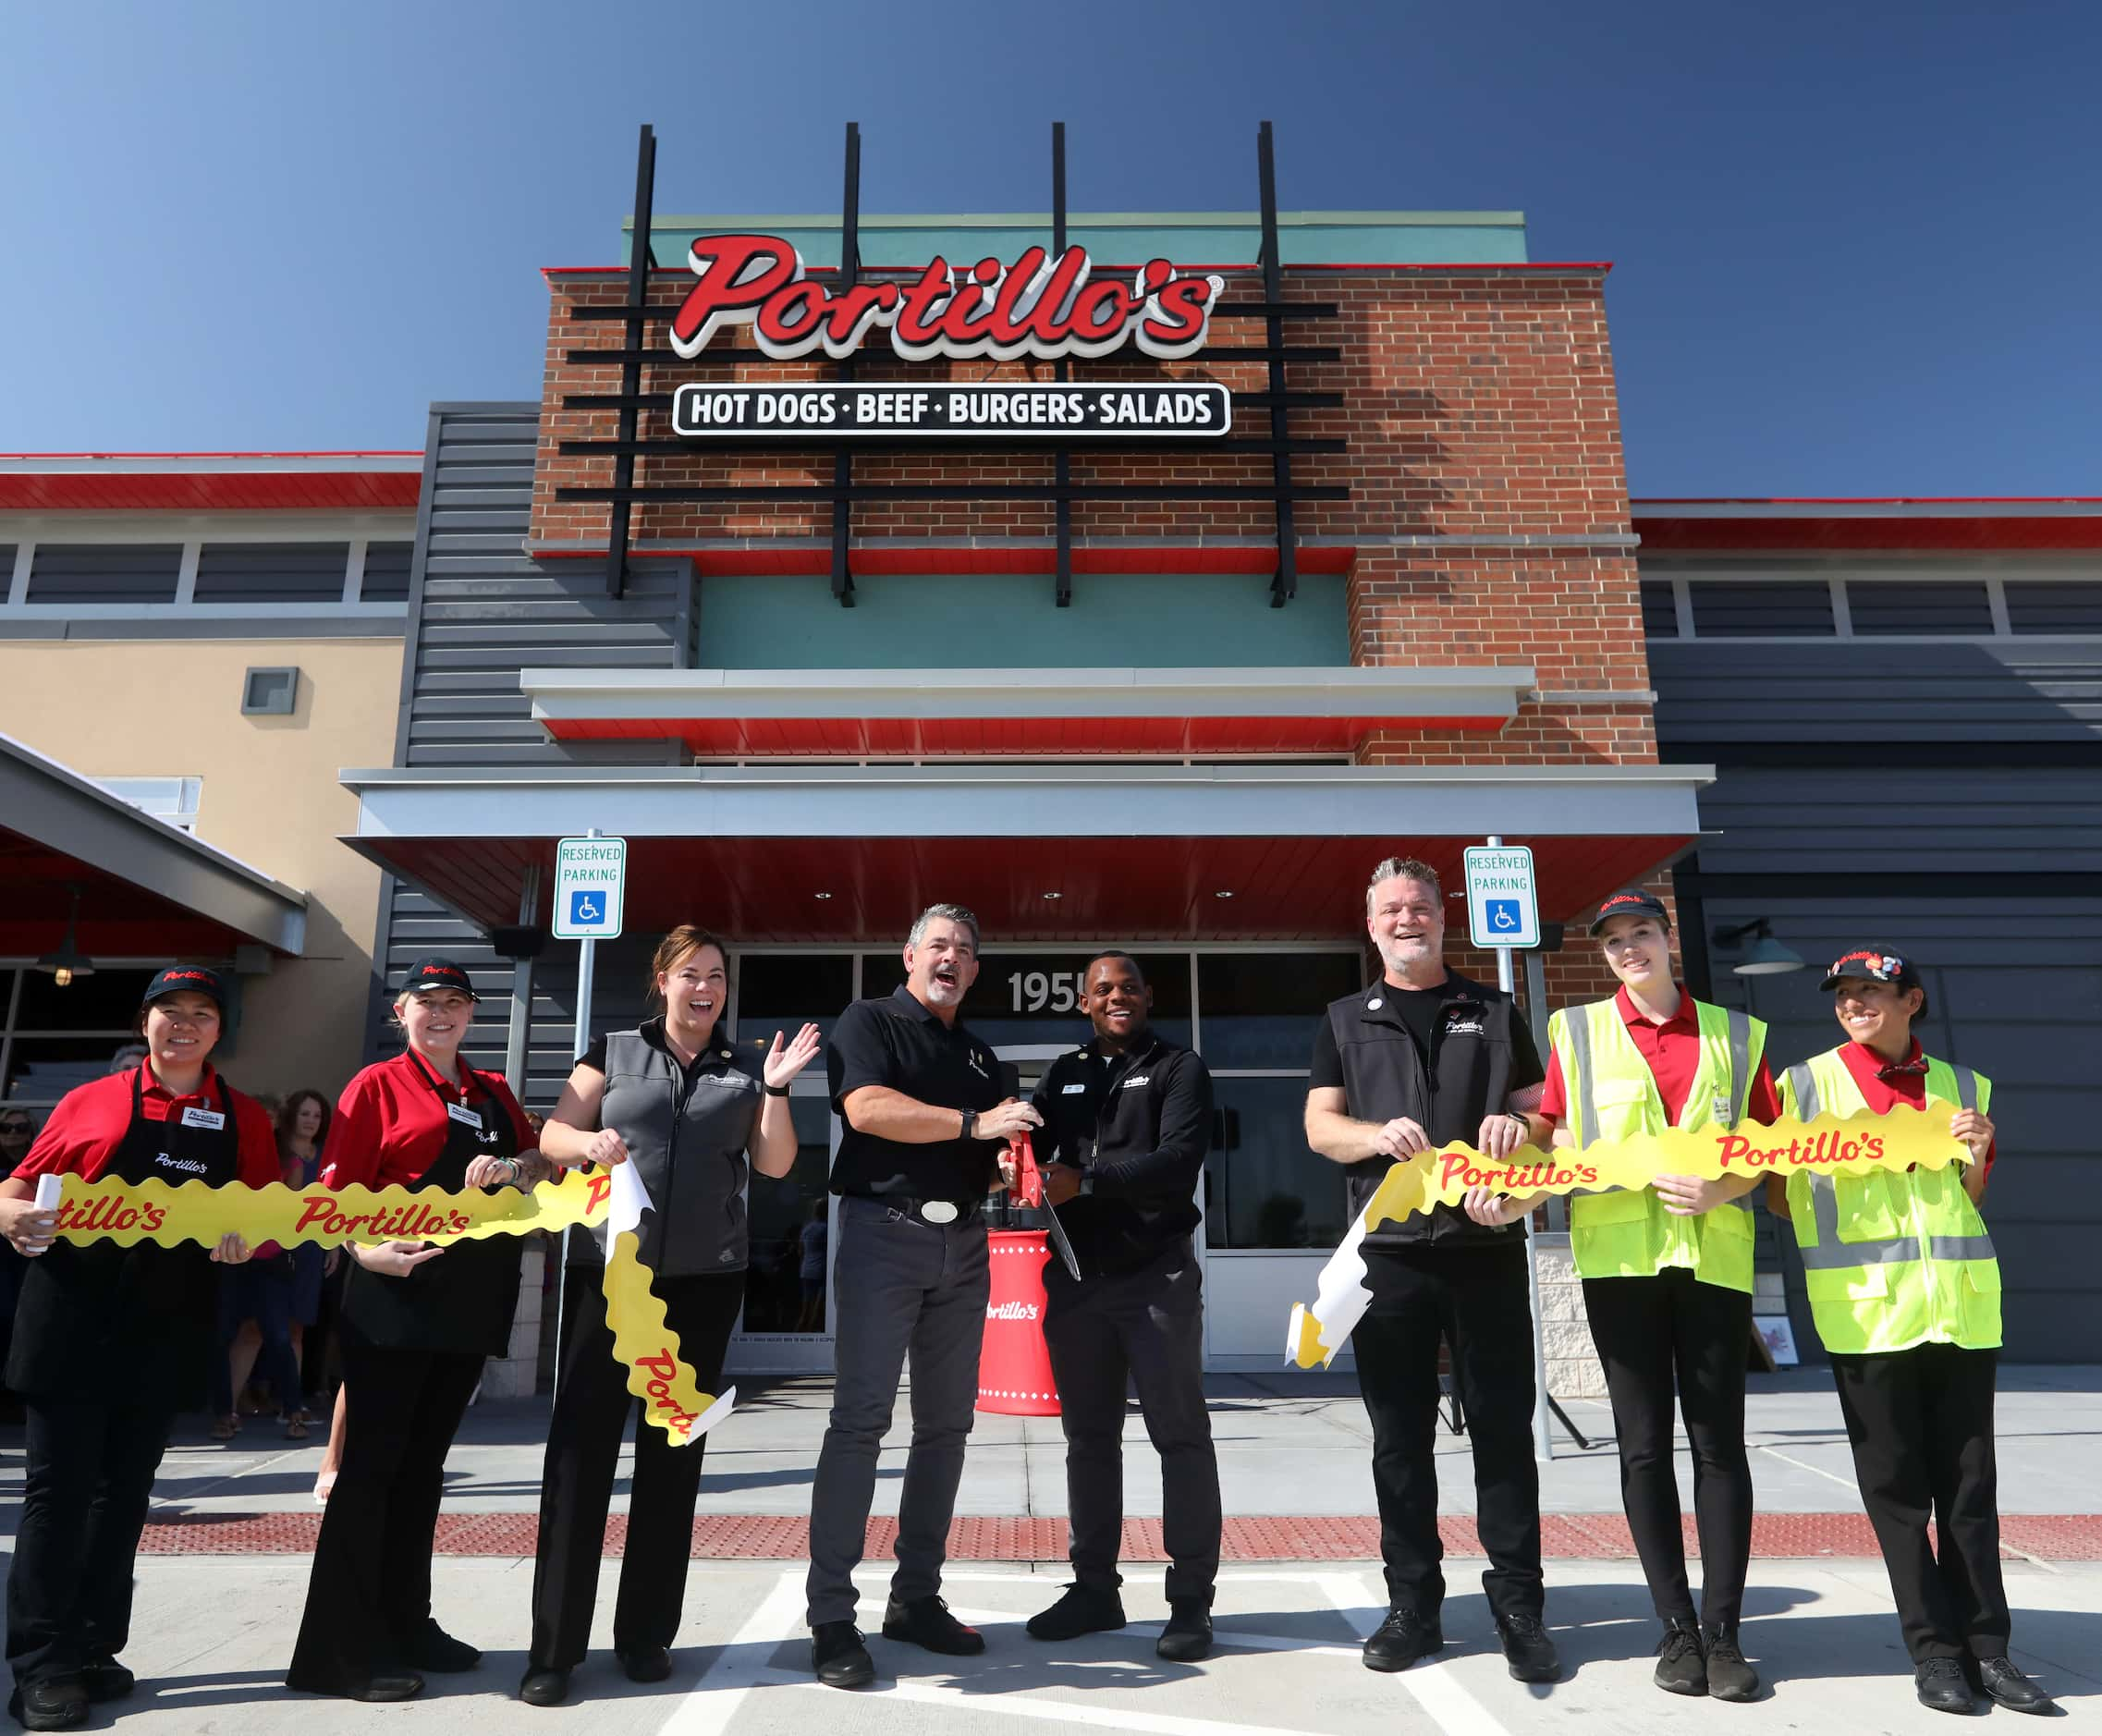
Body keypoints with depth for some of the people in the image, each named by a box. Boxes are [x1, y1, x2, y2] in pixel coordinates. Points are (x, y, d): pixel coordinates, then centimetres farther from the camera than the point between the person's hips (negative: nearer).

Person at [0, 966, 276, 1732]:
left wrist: (244, 1241, -13)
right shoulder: (90, 1102, 1)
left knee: (125, 1488, 12)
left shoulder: (244, 1119, 6)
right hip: (69, 1316, -2)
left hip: (167, 1326, 2)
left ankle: (94, 1648, 24)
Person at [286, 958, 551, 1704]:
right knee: (372, 1463, -2)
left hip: (473, 1300, 6)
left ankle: (405, 1624, 24)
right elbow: (337, 1191, -7)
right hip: (395, 1295, -6)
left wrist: (513, 1168, -8)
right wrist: (367, 1250, -24)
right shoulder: (377, 1086, -2)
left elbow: (543, 1164, 14)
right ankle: (340, 1649, 6)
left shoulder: (494, 1093, 14)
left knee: (424, 1463, 14)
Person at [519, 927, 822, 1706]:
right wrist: (589, 1143, -16)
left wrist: (775, 1090, -8)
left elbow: (775, 1164, 4)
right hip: (607, 1270, -2)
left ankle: (646, 1632, 20)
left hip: (703, 1279, 2)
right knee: (580, 1446, -2)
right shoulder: (613, 1052, 7)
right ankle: (554, 1646, 6)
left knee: (674, 1451, 8)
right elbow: (552, 1136, 4)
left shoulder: (743, 1072, 10)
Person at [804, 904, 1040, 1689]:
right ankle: (831, 1616, -2)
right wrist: (974, 1123, -20)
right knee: (860, 1419, -8)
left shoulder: (979, 1053, 20)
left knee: (946, 1424, 8)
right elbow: (868, 1108, -17)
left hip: (963, 1244, 7)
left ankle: (917, 1597, 18)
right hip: (885, 1232, -6)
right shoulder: (869, 1022, 0)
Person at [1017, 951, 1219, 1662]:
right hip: (1076, 1276, 5)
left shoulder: (1178, 1069, 1)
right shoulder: (1064, 1073, 15)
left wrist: (1086, 1180, -20)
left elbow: (1179, 1159, -14)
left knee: (1180, 1435, 0)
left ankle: (1190, 1601, 9)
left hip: (1157, 1275, -4)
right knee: (1089, 1437, 12)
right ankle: (1094, 1588, 24)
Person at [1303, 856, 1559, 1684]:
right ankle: (1412, 1603, 17)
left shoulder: (1494, 1012, 13)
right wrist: (1379, 1135, -15)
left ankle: (1518, 1605, 13)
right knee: (1399, 1435, 6)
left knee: (1503, 1427, 3)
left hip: (1488, 1243, 0)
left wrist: (1520, 1127, -12)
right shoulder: (1345, 1021, 12)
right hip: (1389, 1249, 0)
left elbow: (1542, 1116, 12)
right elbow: (1320, 1125, 5)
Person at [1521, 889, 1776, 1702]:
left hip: (1715, 1255, 1)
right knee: (1644, 1444, 4)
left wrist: (1722, 1189, -11)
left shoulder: (1735, 1033, 8)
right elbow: (1563, 1146, 5)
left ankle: (1723, 1629, 14)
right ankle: (1676, 1627, 15)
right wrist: (1515, 1197, -13)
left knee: (1719, 1441, 4)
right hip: (1618, 1255, 0)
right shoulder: (1577, 1031, 6)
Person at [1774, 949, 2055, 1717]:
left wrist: (1976, 1158, -2)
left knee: (1970, 1486, 9)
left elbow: (1971, 1204, 17)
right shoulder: (1805, 1085, 1)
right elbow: (1776, 1189, 4)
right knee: (1896, 1488, 4)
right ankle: (1934, 1650, 15)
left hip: (1962, 1306, 3)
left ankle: (1986, 1647, 20)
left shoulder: (1963, 1087, 11)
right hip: (1866, 1309, -3)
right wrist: (1827, 1222, -15)